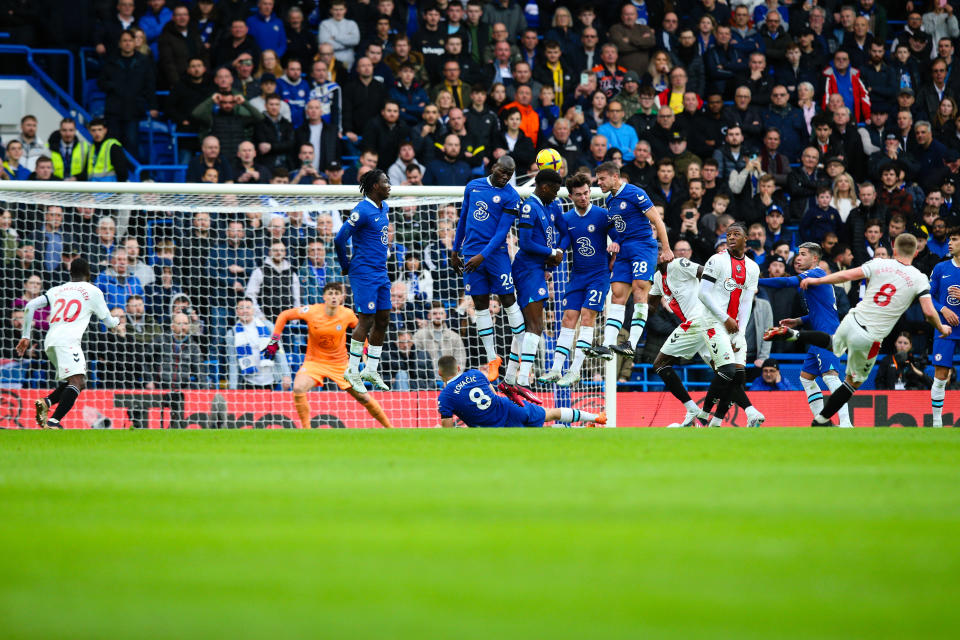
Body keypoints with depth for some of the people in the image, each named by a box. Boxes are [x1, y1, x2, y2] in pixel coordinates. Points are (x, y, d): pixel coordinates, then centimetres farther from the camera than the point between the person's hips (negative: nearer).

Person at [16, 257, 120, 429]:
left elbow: (30, 306, 13)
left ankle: (46, 402, -6)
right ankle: (53, 421, -37)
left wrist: (25, 336, 17)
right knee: (77, 381, -19)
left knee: (79, 382, 16)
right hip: (67, 341, -7)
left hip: (49, 343, 7)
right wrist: (117, 320, 43)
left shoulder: (57, 290, 24)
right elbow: (109, 322, 20)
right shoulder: (93, 291, 12)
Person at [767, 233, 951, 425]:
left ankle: (792, 335, 19)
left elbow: (847, 275, -4)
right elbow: (929, 312, -10)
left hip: (851, 322, 3)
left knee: (833, 342, 38)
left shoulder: (880, 264, -1)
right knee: (854, 381, 19)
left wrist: (816, 280, 7)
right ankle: (822, 420, 23)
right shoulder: (919, 279, -6)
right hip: (870, 338, -3)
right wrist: (941, 328, 10)